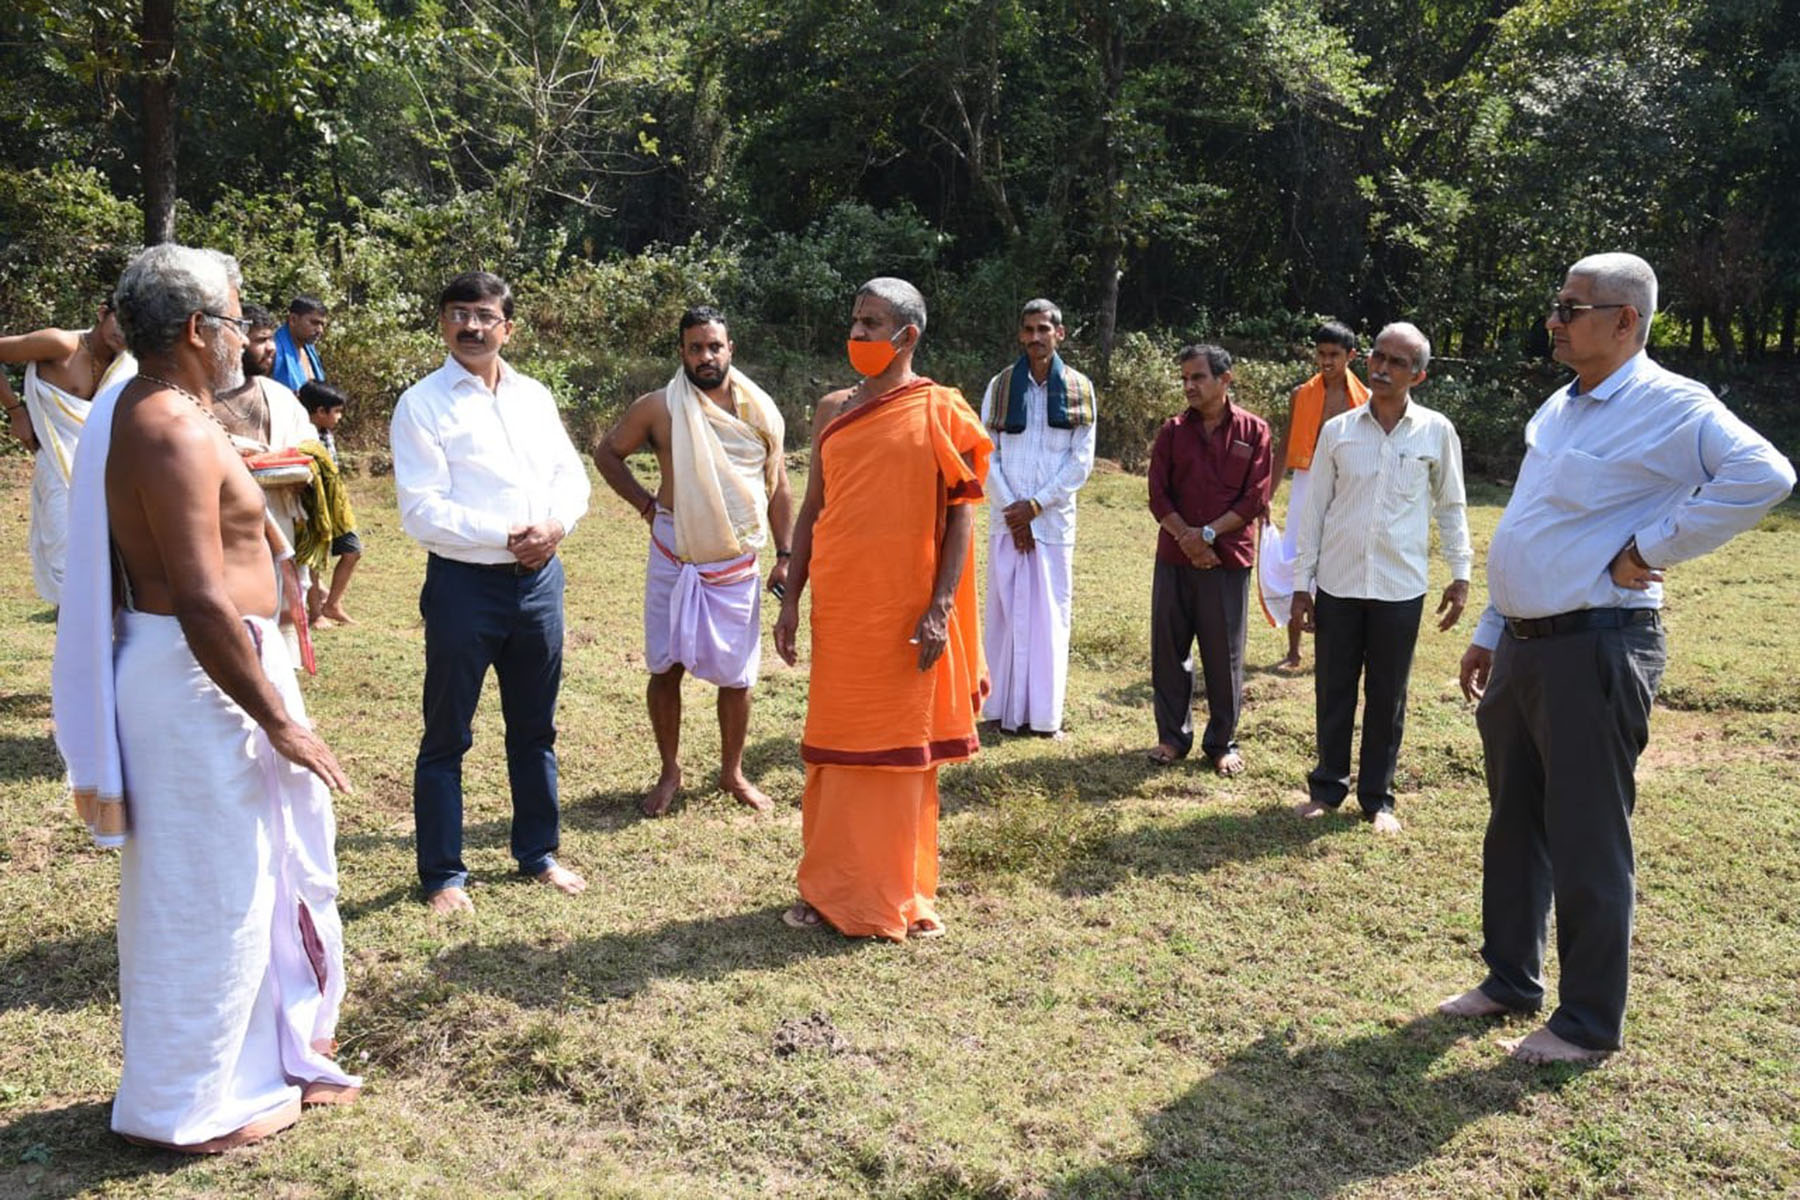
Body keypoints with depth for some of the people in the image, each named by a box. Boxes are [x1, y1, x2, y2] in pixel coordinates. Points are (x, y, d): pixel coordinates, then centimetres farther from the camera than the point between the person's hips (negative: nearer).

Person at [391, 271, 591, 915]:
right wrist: (507, 537, -18)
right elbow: (421, 511, -14)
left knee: (535, 729, 17)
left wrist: (555, 525, -10)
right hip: (464, 583, -5)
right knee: (446, 738, 6)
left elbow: (572, 476, 10)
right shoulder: (422, 403, -7)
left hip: (539, 578, 5)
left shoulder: (535, 396, 10)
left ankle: (538, 852, 33)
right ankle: (442, 874, 20)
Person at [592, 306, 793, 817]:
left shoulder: (759, 410, 2)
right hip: (673, 558, -1)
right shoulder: (658, 407, -4)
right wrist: (644, 502, -2)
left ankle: (732, 772, 26)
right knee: (666, 667, 6)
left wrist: (785, 555, 3)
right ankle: (670, 772, 24)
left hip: (736, 563, 1)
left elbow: (778, 487, 8)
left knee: (736, 675, 7)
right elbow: (606, 453, 8)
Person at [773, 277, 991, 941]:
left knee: (898, 749, 5)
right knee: (834, 747, 10)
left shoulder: (941, 411, -3)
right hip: (837, 608, 4)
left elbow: (961, 513, -6)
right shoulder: (832, 409, 11)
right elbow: (812, 509, 13)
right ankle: (831, 890, 23)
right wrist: (791, 600, 8)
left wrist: (941, 607, -14)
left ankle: (893, 896, 19)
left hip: (905, 612, -4)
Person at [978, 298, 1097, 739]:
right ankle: (1006, 706, 10)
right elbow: (987, 455, 1)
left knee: (1050, 611, 2)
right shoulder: (1000, 386, 4)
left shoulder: (1079, 389, 3)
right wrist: (1011, 510, -8)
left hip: (1053, 517, 0)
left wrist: (1035, 504, -9)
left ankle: (1045, 711, 9)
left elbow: (1082, 460, -1)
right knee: (1007, 608, 2)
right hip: (1007, 518, 1)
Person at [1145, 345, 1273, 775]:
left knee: (1223, 655, 4)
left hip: (1228, 560, -2)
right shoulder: (1173, 430, 5)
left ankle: (1222, 743, 17)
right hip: (1175, 557, 2)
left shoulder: (1254, 431, -1)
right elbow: (1158, 494, 0)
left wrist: (1208, 534, -14)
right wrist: (1186, 538, -12)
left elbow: (1255, 499, -6)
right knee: (1169, 650, 7)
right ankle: (1173, 736, 20)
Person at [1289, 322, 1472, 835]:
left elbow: (1450, 507, 9)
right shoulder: (1338, 431, 1)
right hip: (1338, 583, 1)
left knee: (1387, 696, 8)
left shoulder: (1436, 432, -1)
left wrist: (1460, 575, 5)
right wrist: (1301, 584, 3)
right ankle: (1328, 786, 24)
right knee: (1333, 691, 9)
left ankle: (1377, 797, 21)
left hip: (1400, 587, -1)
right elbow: (1314, 510, 4)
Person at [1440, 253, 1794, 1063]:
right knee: (1514, 828, 18)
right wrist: (1489, 633, 19)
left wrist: (1649, 550, -22)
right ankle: (1510, 981, 34)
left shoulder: (1670, 407, -12)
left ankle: (1589, 1025, 16)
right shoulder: (1559, 409, 14)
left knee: (1586, 845, 1)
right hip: (1522, 645, 9)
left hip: (1593, 650, -9)